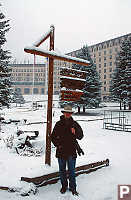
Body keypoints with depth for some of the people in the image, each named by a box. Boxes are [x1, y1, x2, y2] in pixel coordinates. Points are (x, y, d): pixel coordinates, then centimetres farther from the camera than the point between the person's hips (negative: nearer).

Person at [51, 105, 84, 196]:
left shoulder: (74, 124, 0)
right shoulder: (59, 124, -1)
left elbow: (80, 136, -4)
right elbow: (53, 137, 5)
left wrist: (75, 132, -24)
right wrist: (58, 145, -6)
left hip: (71, 151, 0)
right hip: (61, 151, 1)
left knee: (72, 171, 10)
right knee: (62, 170, 15)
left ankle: (73, 188, 26)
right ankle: (64, 186, 34)